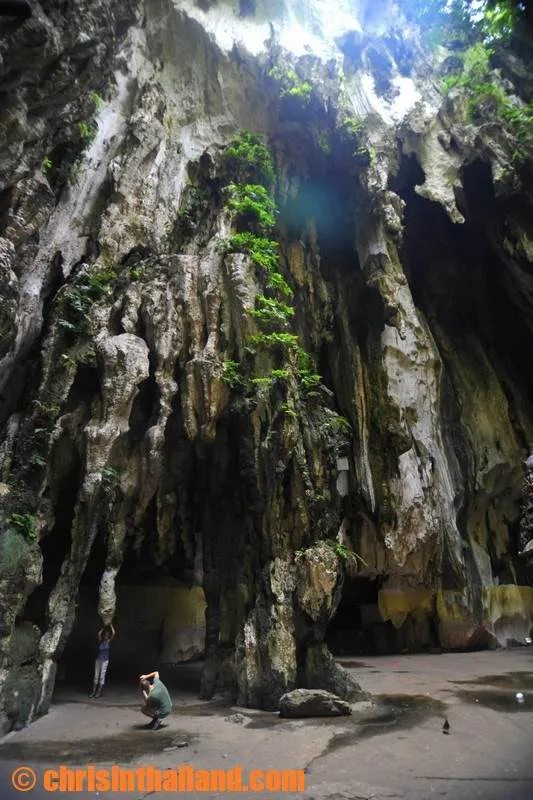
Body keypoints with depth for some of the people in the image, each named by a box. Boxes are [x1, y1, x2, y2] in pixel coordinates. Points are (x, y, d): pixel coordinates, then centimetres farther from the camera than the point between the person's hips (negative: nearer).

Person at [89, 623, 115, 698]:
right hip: (98, 659, 3)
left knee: (102, 676, -3)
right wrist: (104, 627, -2)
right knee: (96, 675, 5)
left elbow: (113, 633, -11)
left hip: (105, 660, -2)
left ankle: (99, 692, 2)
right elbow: (99, 633, -10)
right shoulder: (100, 641, 5)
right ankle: (93, 691, 10)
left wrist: (110, 625, -5)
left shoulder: (109, 641, 1)